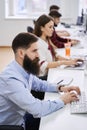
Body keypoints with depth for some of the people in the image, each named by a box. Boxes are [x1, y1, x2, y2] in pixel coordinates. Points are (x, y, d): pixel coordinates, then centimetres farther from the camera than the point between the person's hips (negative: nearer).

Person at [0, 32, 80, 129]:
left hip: (21, 117, 8)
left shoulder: (25, 69, -4)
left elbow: (39, 84, 16)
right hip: (10, 125, -8)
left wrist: (60, 88, 0)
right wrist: (61, 101, -18)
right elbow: (37, 109, -34)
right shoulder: (11, 78, -31)